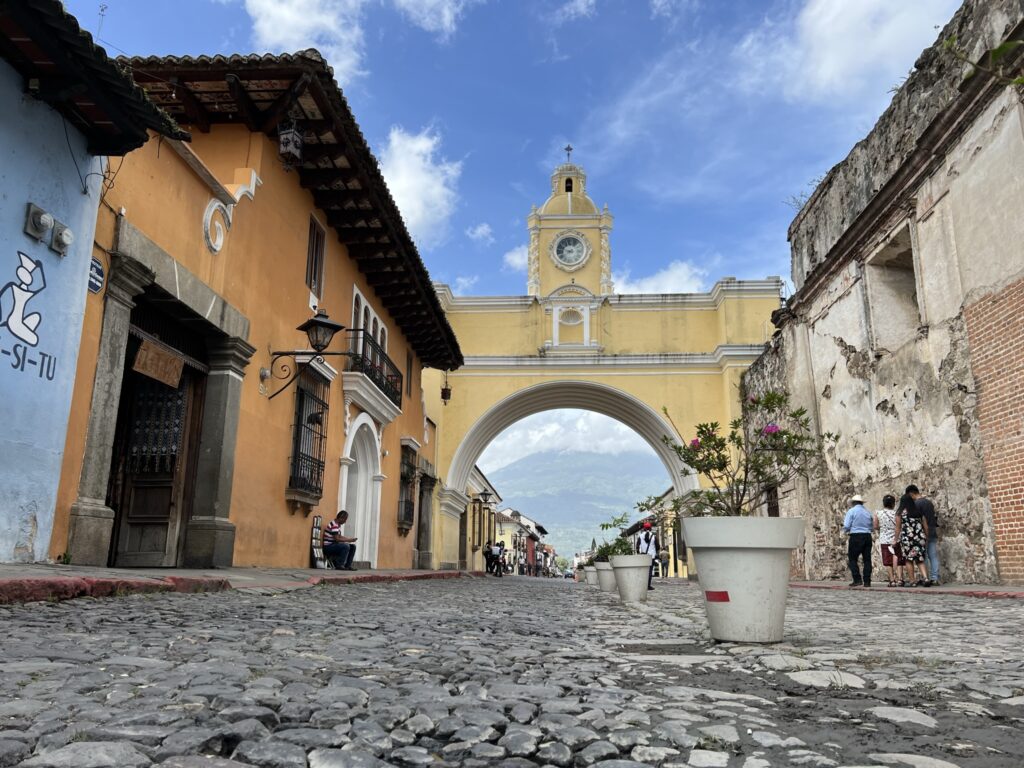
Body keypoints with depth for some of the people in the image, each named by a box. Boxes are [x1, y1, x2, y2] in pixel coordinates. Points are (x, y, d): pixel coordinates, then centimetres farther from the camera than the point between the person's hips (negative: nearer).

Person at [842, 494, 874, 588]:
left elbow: (846, 527, -10)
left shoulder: (851, 511, -4)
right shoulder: (868, 512, 12)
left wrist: (845, 529, 12)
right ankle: (867, 581, 7)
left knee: (852, 559, 1)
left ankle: (857, 580, -8)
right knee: (867, 559, 8)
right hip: (867, 536, 5)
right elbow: (872, 528, 16)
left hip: (856, 537, -5)